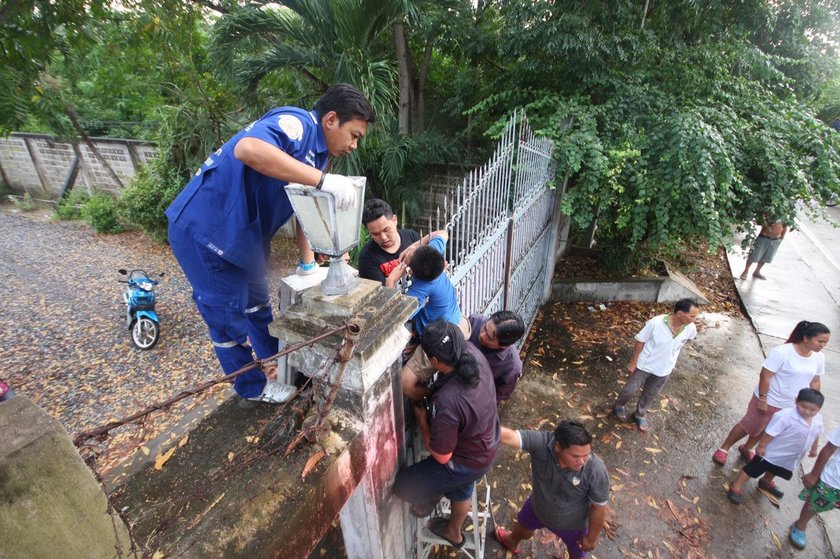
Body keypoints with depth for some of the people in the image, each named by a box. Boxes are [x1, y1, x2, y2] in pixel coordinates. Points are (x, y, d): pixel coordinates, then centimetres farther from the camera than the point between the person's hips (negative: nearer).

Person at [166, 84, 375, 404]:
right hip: (205, 228, -9)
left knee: (256, 302, 23)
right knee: (228, 314, 7)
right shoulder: (297, 123, -22)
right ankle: (252, 386, 28)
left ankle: (276, 363, 44)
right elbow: (247, 148, -42)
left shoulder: (320, 154, 7)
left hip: (244, 235, 10)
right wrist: (324, 180, -44)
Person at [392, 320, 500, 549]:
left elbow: (441, 456, -26)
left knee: (402, 484, 12)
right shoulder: (473, 352, -24)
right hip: (487, 448, 7)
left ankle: (429, 500, 44)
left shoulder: (446, 401, -43)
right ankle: (454, 532, 63)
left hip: (467, 462, -7)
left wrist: (421, 418, -14)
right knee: (460, 491, 35)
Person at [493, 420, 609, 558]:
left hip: (571, 523, -2)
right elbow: (510, 436, -50)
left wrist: (591, 539, -6)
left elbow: (599, 508, -20)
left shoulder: (596, 471, -38)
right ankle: (512, 541, 67)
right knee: (523, 527, 33)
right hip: (538, 506, 2)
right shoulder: (541, 443, -38)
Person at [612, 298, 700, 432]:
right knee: (630, 389, 13)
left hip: (663, 370, 4)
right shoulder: (656, 323, -30)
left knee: (650, 395, 21)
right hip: (644, 365, -4)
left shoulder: (690, 328, -18)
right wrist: (633, 362, -12)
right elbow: (640, 342, -18)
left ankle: (640, 415, 46)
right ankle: (619, 406, 42)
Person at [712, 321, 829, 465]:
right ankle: (723, 449, 24)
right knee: (748, 426, 7)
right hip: (769, 401, -6)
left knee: (765, 430, 22)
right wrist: (762, 399, -21)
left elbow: (815, 382, 9)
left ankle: (747, 449, 44)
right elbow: (765, 376, -23)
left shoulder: (819, 357, -4)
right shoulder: (781, 352, -25)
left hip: (790, 406, 6)